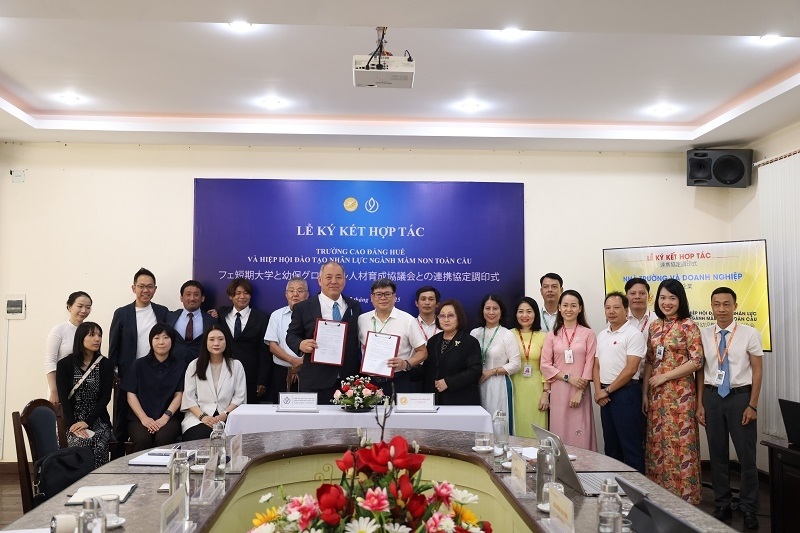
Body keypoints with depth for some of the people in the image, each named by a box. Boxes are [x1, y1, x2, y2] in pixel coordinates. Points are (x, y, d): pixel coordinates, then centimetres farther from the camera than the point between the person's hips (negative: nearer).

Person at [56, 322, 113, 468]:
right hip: (71, 422, 0)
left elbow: (106, 397, -1)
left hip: (98, 421, 1)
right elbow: (63, 398, -3)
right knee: (80, 445, -30)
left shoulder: (105, 365, 5)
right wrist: (73, 425, -16)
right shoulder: (65, 364, 3)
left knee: (97, 450, -29)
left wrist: (87, 422, -13)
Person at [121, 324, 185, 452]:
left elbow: (179, 395, 3)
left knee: (163, 439, -31)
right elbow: (131, 395, 4)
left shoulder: (179, 365, 8)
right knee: (142, 440, -31)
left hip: (169, 418, 0)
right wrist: (144, 418, -10)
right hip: (140, 418, 1)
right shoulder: (139, 364, 10)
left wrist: (165, 417, -12)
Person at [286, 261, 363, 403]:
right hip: (315, 382, -2)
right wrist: (301, 344, -17)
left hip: (349, 380, 2)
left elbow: (360, 338, 13)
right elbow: (291, 335, 6)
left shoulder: (354, 307, 11)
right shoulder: (303, 308, 3)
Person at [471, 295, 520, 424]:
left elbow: (515, 364, -5)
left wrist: (491, 371, -10)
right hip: (477, 385, 3)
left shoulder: (507, 334, -3)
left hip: (498, 386, -3)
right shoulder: (475, 333, 7)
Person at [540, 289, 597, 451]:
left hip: (580, 392, -1)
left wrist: (580, 392, -8)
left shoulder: (588, 334, 3)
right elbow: (545, 365, 2)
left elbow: (589, 365, -1)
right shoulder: (552, 335, 7)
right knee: (559, 434, 3)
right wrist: (568, 377, -9)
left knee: (580, 436, -1)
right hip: (558, 392, 1)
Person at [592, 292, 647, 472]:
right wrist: (598, 390, -1)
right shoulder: (602, 335, 12)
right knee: (611, 443, 15)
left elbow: (630, 369, -16)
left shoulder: (633, 334, -10)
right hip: (605, 395, 7)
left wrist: (607, 390, -12)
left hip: (626, 393, -7)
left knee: (630, 444, -1)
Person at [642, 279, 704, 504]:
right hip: (657, 393, 6)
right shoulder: (654, 326, 10)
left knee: (680, 442, -1)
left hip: (680, 392, -5)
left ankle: (684, 494, 12)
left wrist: (665, 376, -13)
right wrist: (645, 393, 6)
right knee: (657, 442, 9)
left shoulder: (688, 326, -6)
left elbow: (696, 361, -12)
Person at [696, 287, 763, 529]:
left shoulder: (750, 333, -5)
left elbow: (757, 371, -3)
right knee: (717, 454, 11)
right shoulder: (704, 335, 1)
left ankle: (749, 508, 23)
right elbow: (701, 370, 4)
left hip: (740, 396, -2)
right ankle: (722, 505, 25)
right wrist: (700, 404, 2)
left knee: (746, 453, 6)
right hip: (713, 396, 2)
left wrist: (752, 405, -8)